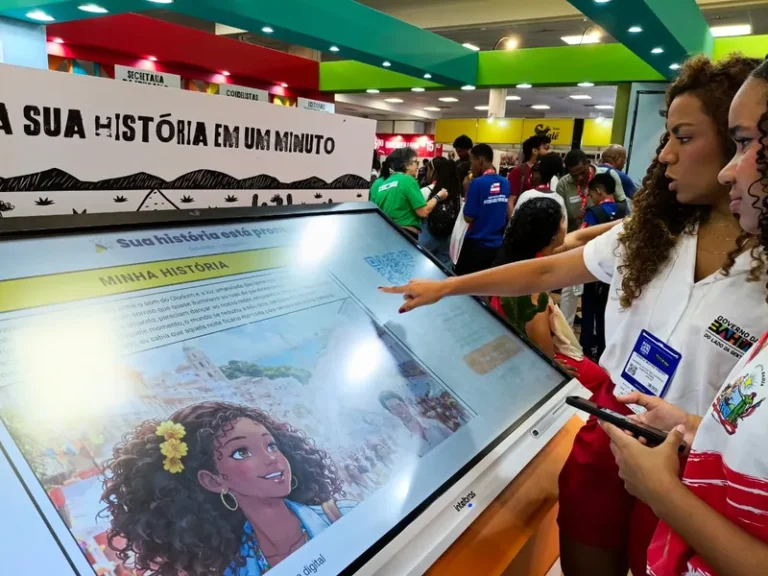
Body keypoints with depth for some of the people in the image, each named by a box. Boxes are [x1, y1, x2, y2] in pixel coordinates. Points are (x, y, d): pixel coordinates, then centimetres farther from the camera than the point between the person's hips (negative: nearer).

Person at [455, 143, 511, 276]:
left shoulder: (478, 183, -16)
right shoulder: (505, 183, 1)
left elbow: (469, 218, -15)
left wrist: (467, 190, -3)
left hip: (477, 243, -6)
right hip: (497, 244, 6)